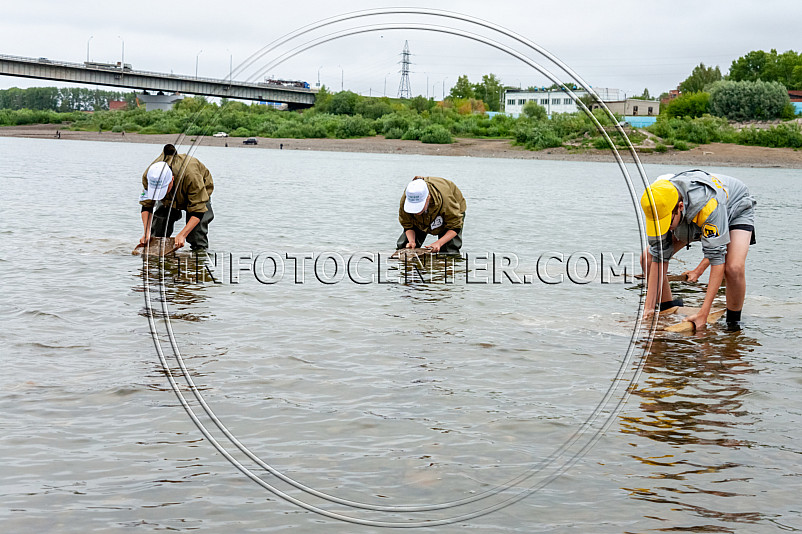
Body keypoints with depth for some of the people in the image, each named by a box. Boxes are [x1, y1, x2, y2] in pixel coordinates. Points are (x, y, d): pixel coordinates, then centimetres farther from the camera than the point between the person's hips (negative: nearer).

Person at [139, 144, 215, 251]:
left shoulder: (191, 175, -46)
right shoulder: (148, 177, -33)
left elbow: (198, 211, -39)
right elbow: (147, 207, -21)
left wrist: (182, 235, -49)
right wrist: (147, 232, -35)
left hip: (200, 193, -4)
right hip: (169, 199, 4)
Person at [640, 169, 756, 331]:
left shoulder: (709, 205, -45)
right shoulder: (660, 207, -29)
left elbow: (717, 259, -42)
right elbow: (659, 258, -21)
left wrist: (703, 314, -44)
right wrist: (649, 308, -24)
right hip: (692, 217, 5)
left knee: (734, 268, -32)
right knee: (649, 257, -11)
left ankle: (733, 321, -5)